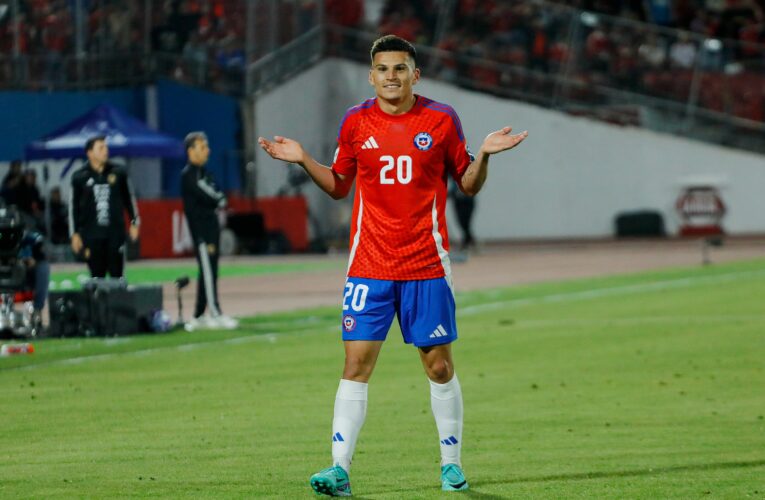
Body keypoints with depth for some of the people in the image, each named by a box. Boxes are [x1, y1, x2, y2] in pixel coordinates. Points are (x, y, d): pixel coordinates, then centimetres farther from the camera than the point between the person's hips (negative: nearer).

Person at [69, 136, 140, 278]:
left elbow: (129, 198, 13)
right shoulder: (80, 177, 1)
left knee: (117, 274, 0)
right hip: (92, 234, -1)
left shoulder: (118, 173, 5)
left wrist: (134, 223, 10)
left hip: (116, 232, 1)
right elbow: (73, 206, 5)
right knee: (97, 275, 2)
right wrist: (74, 234, 1)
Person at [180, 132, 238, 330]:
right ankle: (215, 315, -11)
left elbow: (218, 198, 13)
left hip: (211, 227, 9)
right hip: (201, 230, -9)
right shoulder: (188, 175, -10)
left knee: (209, 272, 9)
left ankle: (198, 317, 13)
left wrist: (217, 200, -6)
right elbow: (206, 197, -18)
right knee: (208, 271, -9)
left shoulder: (203, 173, 18)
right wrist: (218, 200, 0)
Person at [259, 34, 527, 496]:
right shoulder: (356, 122, 5)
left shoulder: (442, 120, 1)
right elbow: (339, 186, 15)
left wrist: (484, 155, -10)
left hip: (427, 264, -1)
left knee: (439, 365, 3)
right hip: (369, 265, 1)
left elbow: (469, 185, 8)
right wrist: (304, 160, 2)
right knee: (357, 362, -6)